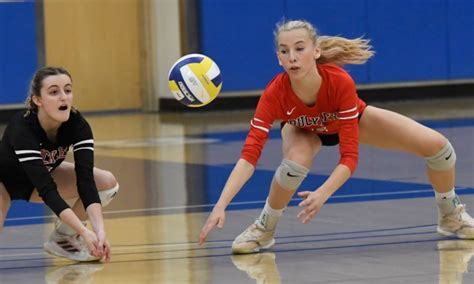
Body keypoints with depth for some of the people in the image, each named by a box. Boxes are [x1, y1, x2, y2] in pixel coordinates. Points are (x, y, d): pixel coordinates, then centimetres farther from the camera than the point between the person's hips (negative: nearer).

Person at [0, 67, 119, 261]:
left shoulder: (78, 125, -24)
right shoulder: (22, 128, -37)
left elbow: (85, 181, -31)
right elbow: (47, 190, -42)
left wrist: (99, 230, -45)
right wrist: (85, 232, -49)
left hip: (43, 175, 5)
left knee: (108, 183, -15)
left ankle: (62, 238, 2)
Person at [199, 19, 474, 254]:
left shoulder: (341, 82, -41)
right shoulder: (275, 94, -39)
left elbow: (349, 156, -41)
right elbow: (249, 155, -44)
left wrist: (322, 194, -58)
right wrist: (221, 206, -57)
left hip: (353, 121, 1)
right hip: (304, 130, -1)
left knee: (438, 146, -11)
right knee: (296, 162, -38)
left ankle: (451, 216, 19)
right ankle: (264, 229, -11)